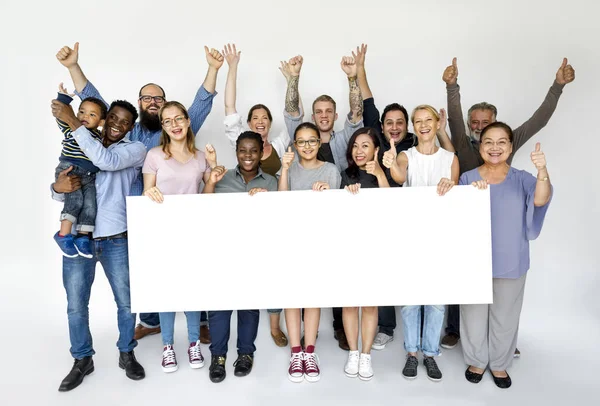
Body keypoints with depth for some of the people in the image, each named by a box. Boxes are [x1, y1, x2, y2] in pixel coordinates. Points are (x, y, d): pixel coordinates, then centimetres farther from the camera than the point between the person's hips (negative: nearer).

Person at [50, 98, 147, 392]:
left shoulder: (135, 149, 0)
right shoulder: (82, 147, 12)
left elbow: (105, 160, -21)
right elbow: (60, 194, 10)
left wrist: (72, 122, -17)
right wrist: (58, 186, -14)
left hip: (116, 239, -3)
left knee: (127, 301, 7)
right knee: (76, 305, 9)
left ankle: (126, 353, 29)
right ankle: (82, 360, 28)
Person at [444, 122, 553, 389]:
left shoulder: (521, 179, -3)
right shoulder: (468, 179, -3)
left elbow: (540, 200, -22)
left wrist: (543, 170, -40)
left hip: (510, 262, 1)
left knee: (505, 316, 15)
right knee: (474, 314, 12)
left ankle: (499, 363, 36)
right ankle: (476, 361, 34)